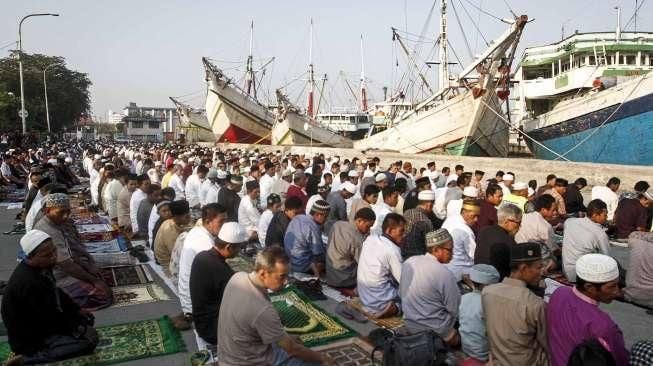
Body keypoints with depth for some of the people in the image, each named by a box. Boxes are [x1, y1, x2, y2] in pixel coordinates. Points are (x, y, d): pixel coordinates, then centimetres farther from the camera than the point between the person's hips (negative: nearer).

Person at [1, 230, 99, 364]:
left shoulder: (40, 266, -6)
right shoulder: (29, 283, -34)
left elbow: (56, 292, 12)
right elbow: (51, 318, -26)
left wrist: (78, 310, 7)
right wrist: (79, 330, -15)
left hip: (42, 320, 9)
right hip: (30, 338, -9)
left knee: (87, 319, 14)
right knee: (88, 342, -21)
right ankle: (27, 358, -11)